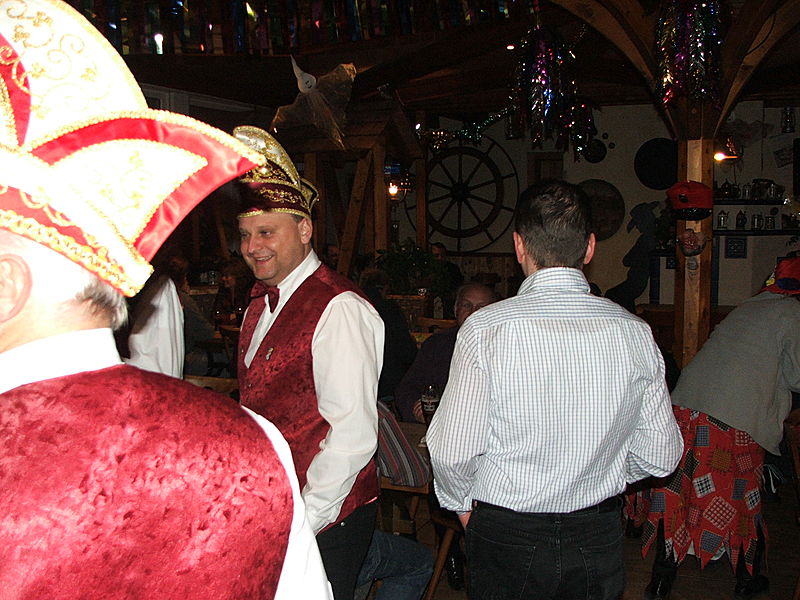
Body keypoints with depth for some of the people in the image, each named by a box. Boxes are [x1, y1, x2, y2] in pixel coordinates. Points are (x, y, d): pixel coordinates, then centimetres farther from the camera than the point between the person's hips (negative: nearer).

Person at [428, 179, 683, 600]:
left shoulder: (485, 328, -19)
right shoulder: (635, 333, -10)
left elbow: (452, 451, -17)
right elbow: (661, 455, -3)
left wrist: (461, 503, 4)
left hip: (506, 538, -3)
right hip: (599, 538, 3)